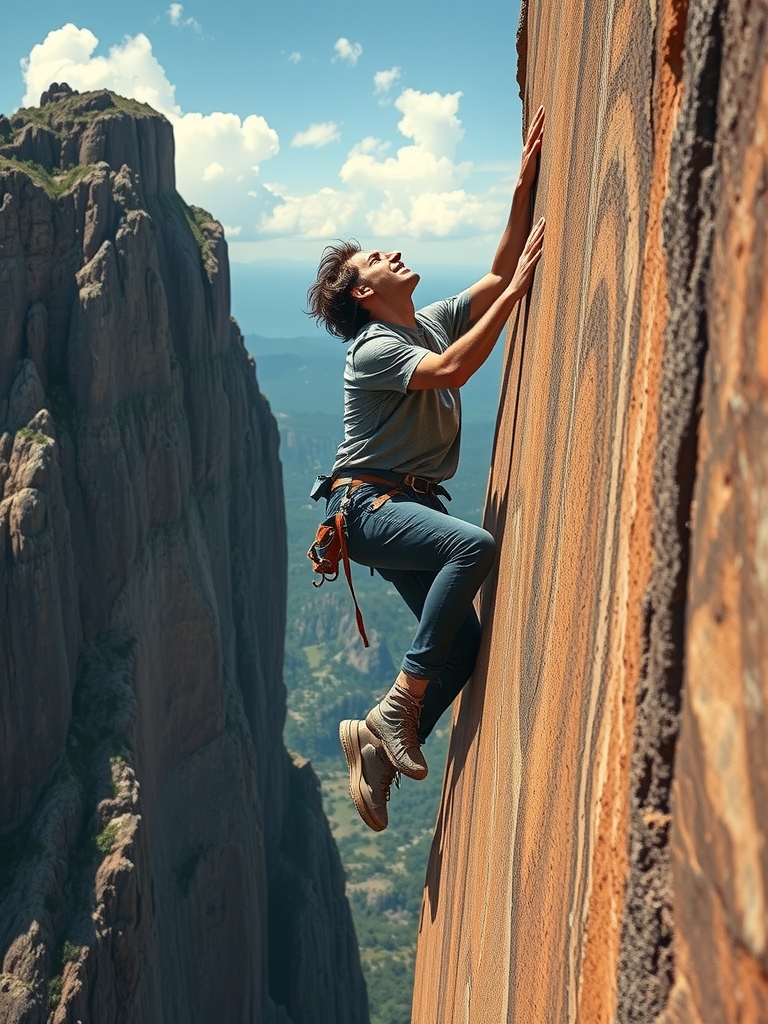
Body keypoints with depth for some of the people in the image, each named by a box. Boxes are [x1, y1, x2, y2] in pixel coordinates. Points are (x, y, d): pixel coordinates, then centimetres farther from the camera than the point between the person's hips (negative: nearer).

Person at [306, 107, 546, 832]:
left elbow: (498, 277, 12)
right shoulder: (373, 350, -11)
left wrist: (523, 189, 3)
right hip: (369, 505, -8)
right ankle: (399, 704, -24)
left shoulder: (435, 321, 14)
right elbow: (451, 372, -27)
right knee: (474, 546, -35)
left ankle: (375, 744, 14)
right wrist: (516, 292, -24)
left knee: (465, 646, -1)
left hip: (415, 504, 8)